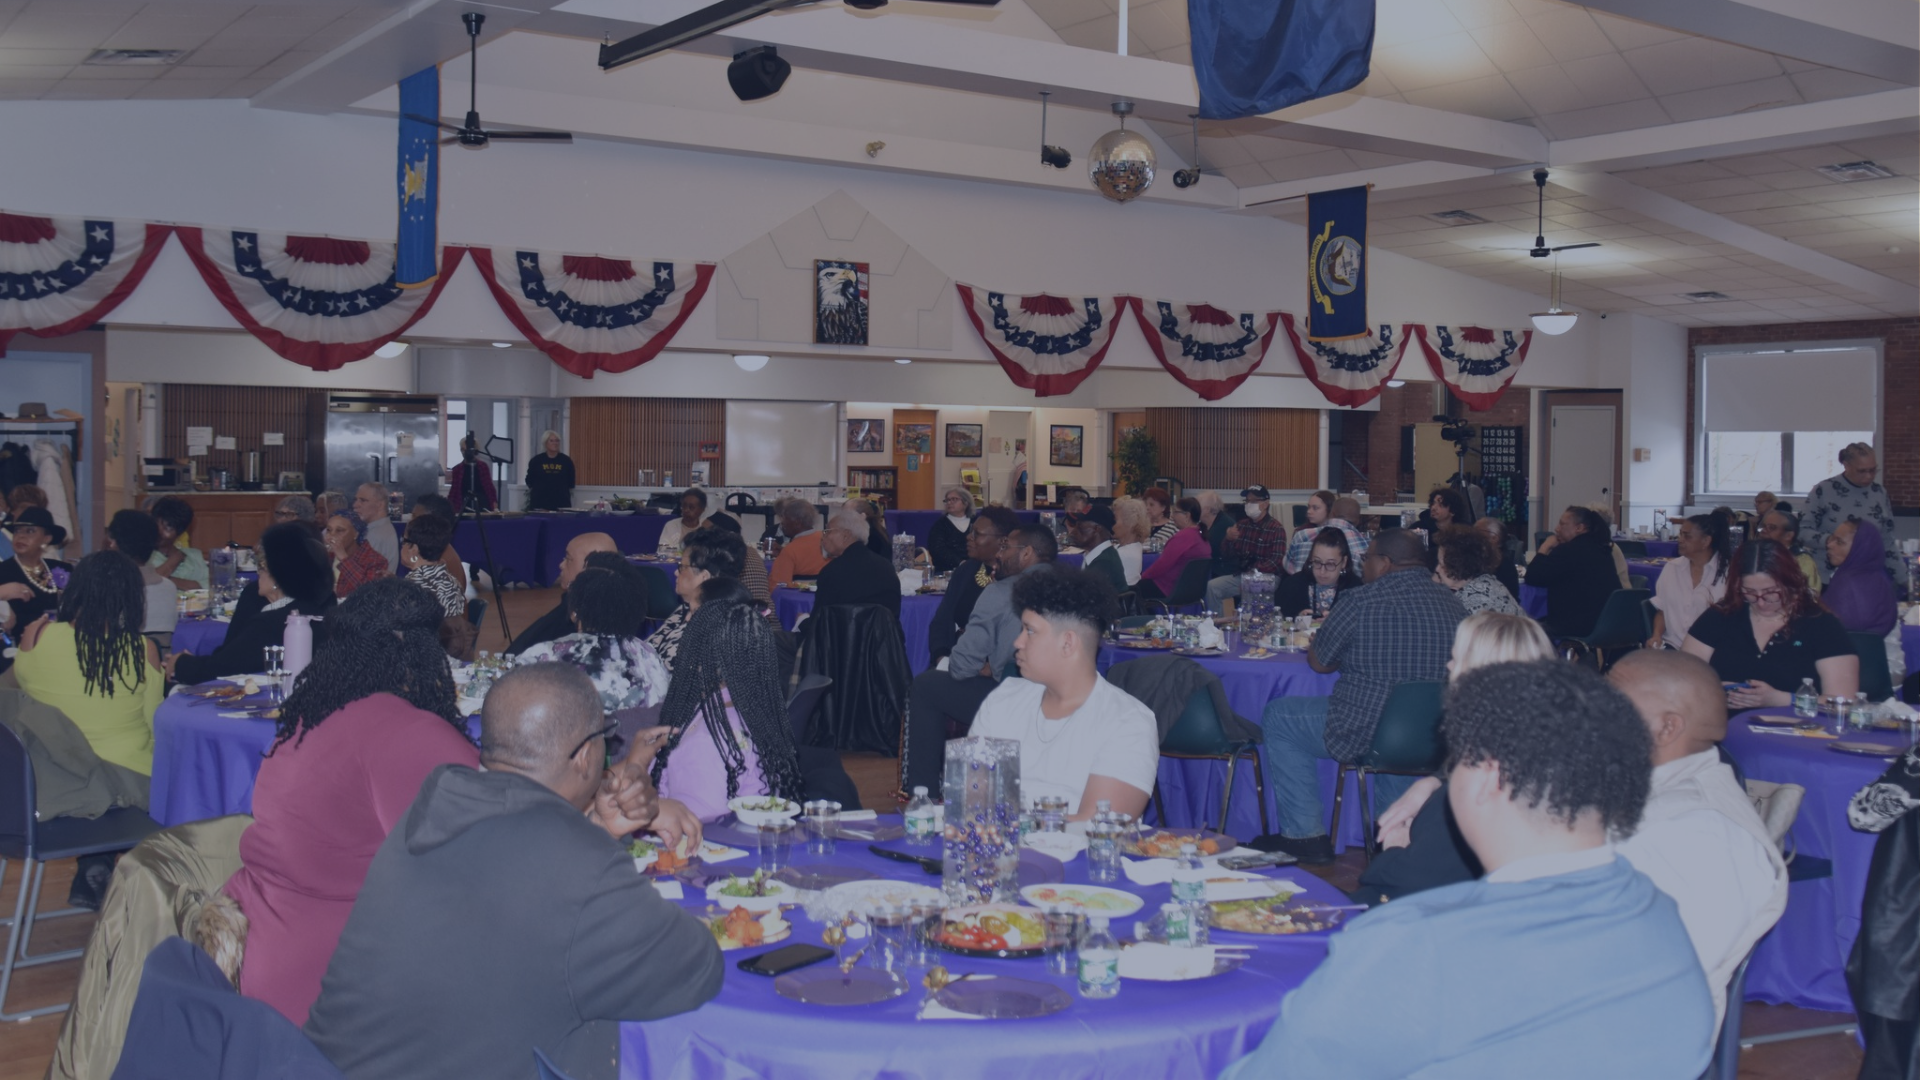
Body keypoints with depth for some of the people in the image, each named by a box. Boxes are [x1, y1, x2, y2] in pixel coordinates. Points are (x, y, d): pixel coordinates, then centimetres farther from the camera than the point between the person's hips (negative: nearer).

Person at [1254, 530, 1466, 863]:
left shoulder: (1363, 601, -14)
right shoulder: (1451, 601, 5)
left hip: (1371, 735, -7)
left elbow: (1318, 662, -2)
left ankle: (1305, 836, 15)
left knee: (1278, 717, 13)